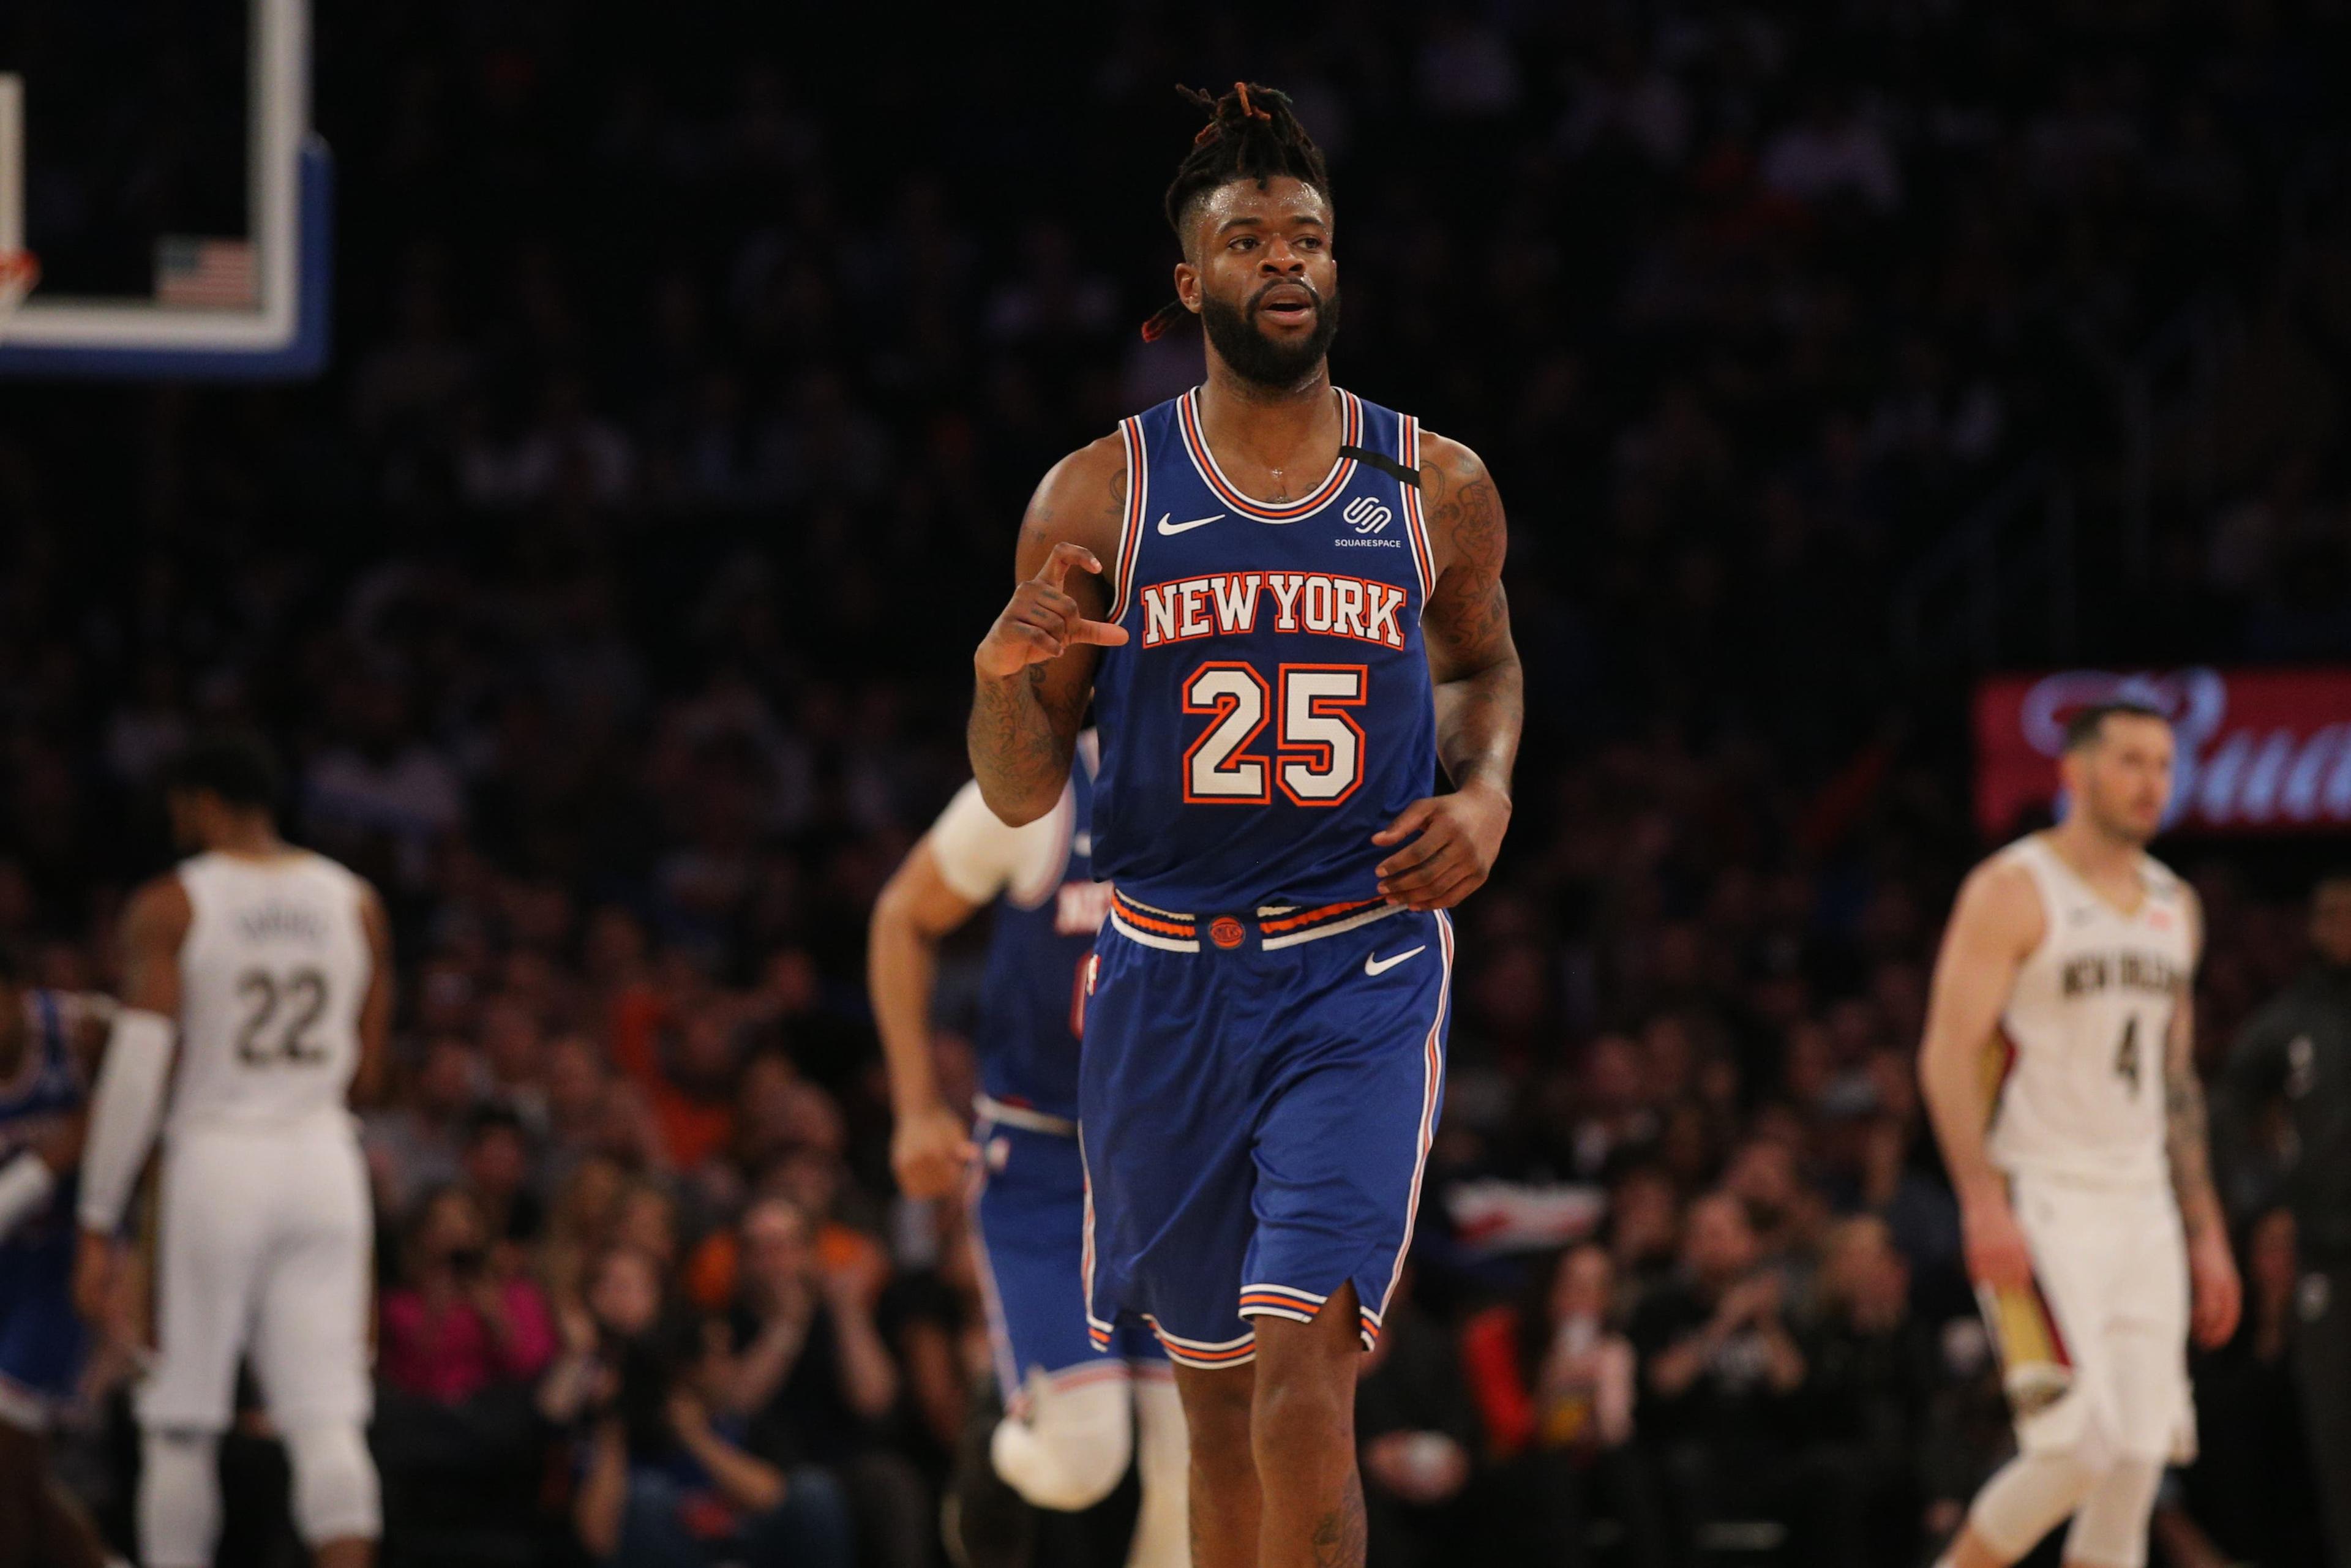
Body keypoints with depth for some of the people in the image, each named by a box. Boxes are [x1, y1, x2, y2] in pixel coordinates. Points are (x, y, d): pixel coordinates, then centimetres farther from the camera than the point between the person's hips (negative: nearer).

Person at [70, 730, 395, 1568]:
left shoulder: (168, 908, -6)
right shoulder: (354, 902, 8)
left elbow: (136, 1069, -12)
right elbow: (366, 1071, 12)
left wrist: (98, 1224, -9)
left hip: (217, 1158, -3)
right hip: (324, 1160, 3)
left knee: (181, 1426, 8)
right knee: (328, 1421, -2)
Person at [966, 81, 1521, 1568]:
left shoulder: (1439, 489, 3)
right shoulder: (1098, 496, 0)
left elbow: (1485, 665, 23)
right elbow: (1021, 794, 3)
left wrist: (1487, 791, 2)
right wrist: (1005, 673, -19)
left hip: (1363, 976, -1)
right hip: (1169, 983, 1)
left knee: (1304, 1376, -18)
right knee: (1218, 1397, 12)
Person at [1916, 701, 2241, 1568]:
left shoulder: (2174, 907, 15)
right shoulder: (2014, 891, -7)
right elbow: (1948, 1054, -12)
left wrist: (2206, 1233, 17)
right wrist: (1984, 1205, -22)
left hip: (2141, 1205, 7)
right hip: (2039, 1200, -7)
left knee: (2140, 1460, 1)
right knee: (2078, 1446, -17)